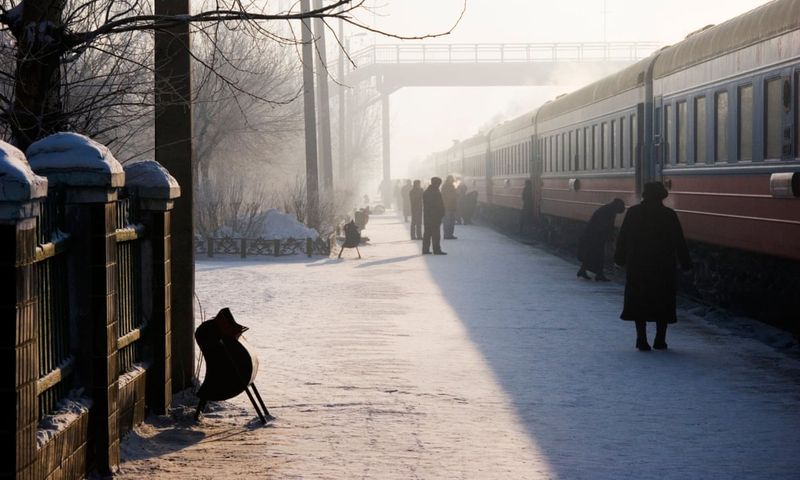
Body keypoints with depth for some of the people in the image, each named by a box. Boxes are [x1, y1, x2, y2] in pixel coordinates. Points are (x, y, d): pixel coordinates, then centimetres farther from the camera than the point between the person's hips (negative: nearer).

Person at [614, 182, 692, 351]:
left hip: (637, 267, 1)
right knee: (663, 303, 9)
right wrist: (685, 263, 6)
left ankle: (641, 339, -1)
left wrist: (620, 258, 13)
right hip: (663, 268, -1)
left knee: (639, 303, 6)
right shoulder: (669, 215, -4)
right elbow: (679, 242, -2)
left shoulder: (633, 212, -1)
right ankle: (660, 340, 9)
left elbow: (623, 238, 3)